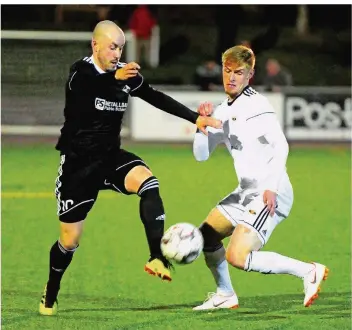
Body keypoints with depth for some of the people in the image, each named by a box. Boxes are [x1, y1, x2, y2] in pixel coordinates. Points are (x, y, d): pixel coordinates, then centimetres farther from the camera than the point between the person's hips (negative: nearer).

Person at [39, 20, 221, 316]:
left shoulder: (126, 74, 0)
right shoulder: (81, 71, -15)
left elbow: (156, 98, 3)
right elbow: (82, 87, -35)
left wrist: (195, 118, -6)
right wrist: (115, 78, -53)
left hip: (110, 157, 4)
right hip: (78, 163, -4)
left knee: (147, 181, -29)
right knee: (70, 240, 3)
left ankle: (157, 258, -33)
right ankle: (50, 296, 29)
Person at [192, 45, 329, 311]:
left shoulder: (256, 105, -11)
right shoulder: (223, 111, 15)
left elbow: (281, 146, -19)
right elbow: (201, 154, 15)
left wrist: (271, 187, -26)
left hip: (271, 195, -9)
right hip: (246, 192, 9)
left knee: (236, 257, -20)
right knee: (206, 236, 18)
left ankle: (308, 271, -15)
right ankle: (225, 295, 34)